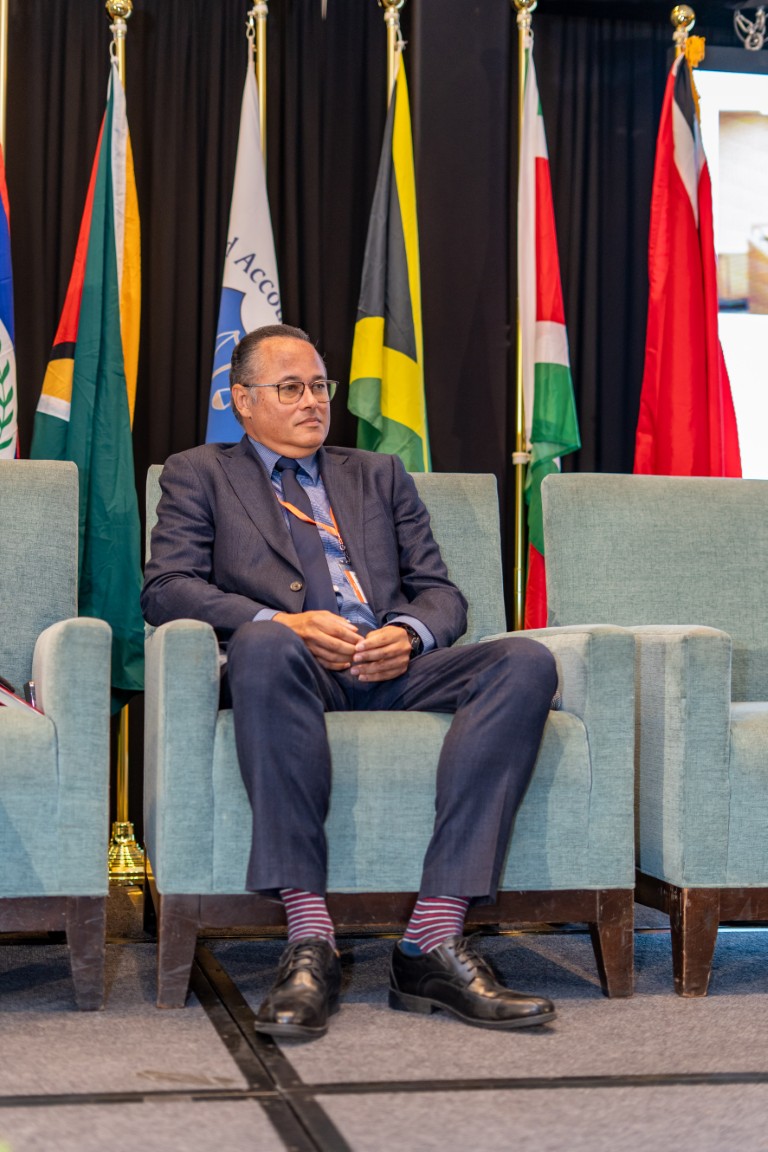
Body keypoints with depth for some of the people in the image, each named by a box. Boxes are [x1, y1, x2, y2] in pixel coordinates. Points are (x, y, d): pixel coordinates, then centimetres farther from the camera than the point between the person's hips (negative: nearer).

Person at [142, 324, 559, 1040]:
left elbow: (441, 593, 20)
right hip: (296, 672, -3)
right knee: (265, 644, -40)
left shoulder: (381, 477, 29)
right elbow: (165, 589, 4)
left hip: (394, 669, 4)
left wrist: (410, 633, -5)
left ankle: (433, 940, -33)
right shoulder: (200, 474, 20)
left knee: (526, 661, -26)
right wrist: (284, 622, -13)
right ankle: (309, 941, -41)